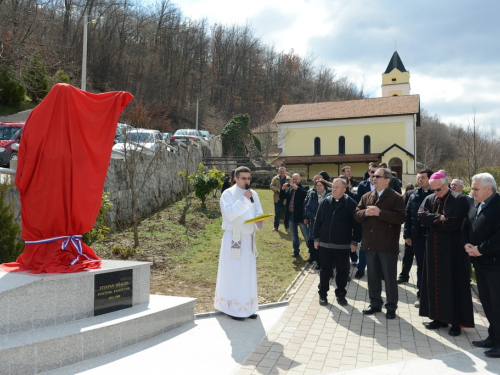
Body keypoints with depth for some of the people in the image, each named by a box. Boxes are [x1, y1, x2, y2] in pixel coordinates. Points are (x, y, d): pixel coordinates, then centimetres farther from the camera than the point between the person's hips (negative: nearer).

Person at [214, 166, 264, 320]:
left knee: (248, 272, 10)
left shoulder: (253, 194, 9)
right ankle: (232, 307, 10)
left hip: (249, 238, 6)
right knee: (232, 272, 0)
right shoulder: (228, 194, -8)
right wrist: (244, 199, -22)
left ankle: (247, 306, 21)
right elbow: (229, 214, -22)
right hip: (233, 239, -6)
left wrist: (259, 221, -13)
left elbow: (259, 213, 9)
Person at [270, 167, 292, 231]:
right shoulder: (275, 178, 7)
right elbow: (272, 186, -3)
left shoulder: (289, 179, 5)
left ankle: (287, 227, 13)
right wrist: (277, 190, -20)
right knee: (277, 213, 8)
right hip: (277, 198, 1)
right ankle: (276, 226, 16)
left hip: (285, 199, -1)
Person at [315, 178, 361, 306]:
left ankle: (341, 294, 23)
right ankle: (323, 293, 23)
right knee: (325, 270, 10)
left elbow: (356, 224, -3)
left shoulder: (351, 203, -4)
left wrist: (355, 241, -7)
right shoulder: (325, 202, 3)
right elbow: (318, 221, 6)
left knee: (342, 271, 9)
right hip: (325, 243, 2)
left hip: (343, 245, -2)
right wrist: (316, 238, 3)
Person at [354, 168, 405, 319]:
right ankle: (375, 303, 28)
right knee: (373, 276, 15)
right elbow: (356, 214, 7)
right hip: (370, 243, 5)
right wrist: (365, 213, -15)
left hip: (387, 244, -5)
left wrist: (379, 212, -23)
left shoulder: (396, 197, -6)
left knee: (389, 277, 5)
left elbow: (400, 217, -18)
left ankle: (391, 307, 18)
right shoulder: (366, 197, 11)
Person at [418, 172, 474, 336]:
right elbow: (421, 217, -6)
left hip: (453, 249, -5)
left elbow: (453, 224, -19)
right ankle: (439, 317, 22)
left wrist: (432, 221, -8)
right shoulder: (429, 199, 8)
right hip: (434, 248, 6)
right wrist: (440, 218, -16)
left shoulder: (459, 200, -9)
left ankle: (456, 321, 11)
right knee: (435, 283, 10)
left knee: (453, 283, 2)